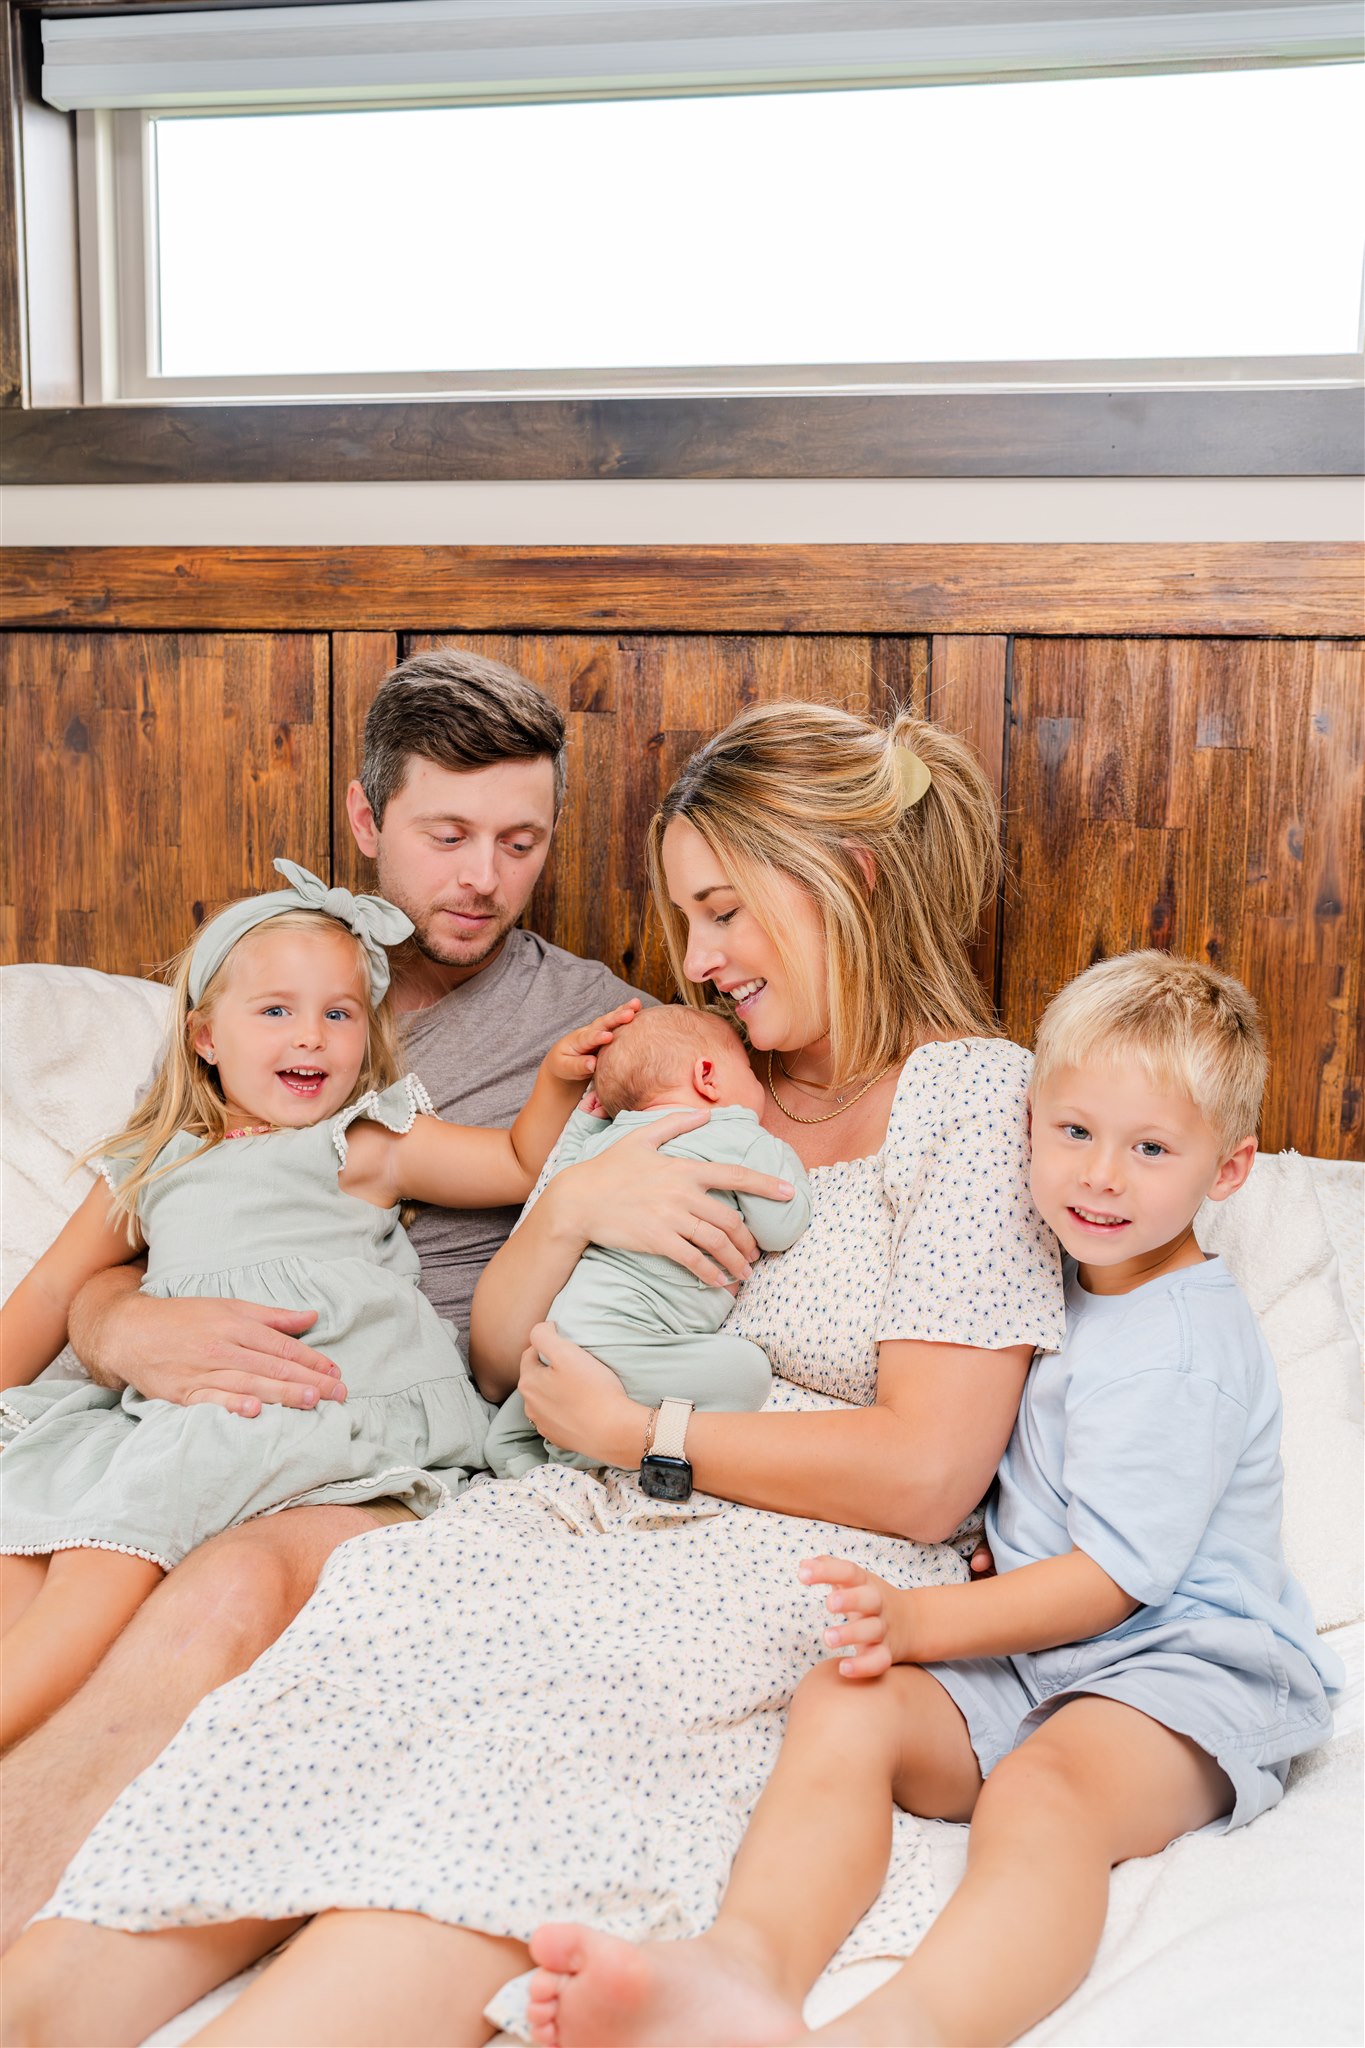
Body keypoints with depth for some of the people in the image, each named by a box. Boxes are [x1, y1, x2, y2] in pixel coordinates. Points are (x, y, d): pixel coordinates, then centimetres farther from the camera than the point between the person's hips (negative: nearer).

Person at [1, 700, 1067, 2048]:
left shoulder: (974, 1095, 1)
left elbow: (928, 1473, -7)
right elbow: (495, 1364, 19)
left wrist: (640, 1434, -3)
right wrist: (571, 1206, -1)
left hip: (809, 1569, -5)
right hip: (588, 1529, 6)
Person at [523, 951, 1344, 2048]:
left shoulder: (1184, 1345, -12)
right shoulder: (1069, 1279, 15)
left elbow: (1116, 1576, -16)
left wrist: (921, 1619, -21)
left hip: (1182, 1669, -7)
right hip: (1033, 1650, 7)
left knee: (1042, 1793, -39)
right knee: (843, 1702, -21)